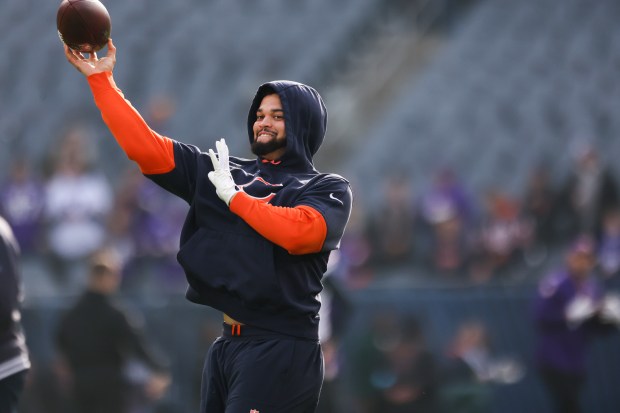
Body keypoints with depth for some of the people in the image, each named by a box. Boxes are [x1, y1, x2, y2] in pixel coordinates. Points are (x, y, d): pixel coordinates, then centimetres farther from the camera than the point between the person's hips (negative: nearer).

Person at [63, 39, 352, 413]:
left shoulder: (329, 188, 0)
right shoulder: (221, 172, 14)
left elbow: (299, 232, -21)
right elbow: (145, 147, 11)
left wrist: (233, 196, -9)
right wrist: (100, 79, 8)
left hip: (280, 349, -6)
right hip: (227, 343, 6)